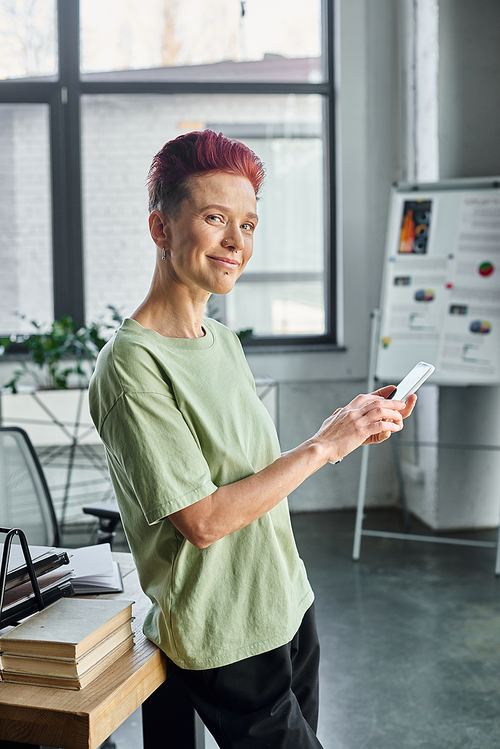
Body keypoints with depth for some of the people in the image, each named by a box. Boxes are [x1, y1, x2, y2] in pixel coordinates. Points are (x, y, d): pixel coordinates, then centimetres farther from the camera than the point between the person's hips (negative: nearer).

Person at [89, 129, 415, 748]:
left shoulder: (224, 340, 6)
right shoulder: (131, 365, -21)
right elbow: (203, 521, -24)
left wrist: (349, 426, 0)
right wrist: (323, 446, -19)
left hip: (289, 607, 8)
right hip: (227, 643, -8)